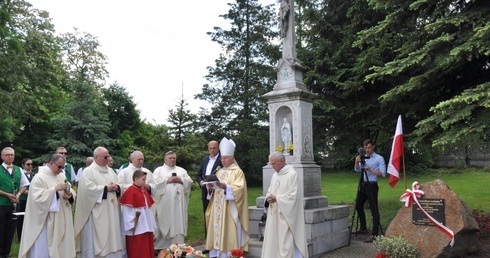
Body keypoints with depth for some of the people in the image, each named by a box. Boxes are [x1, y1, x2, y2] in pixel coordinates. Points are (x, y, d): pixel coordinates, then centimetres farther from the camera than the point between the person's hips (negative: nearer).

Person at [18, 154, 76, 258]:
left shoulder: (61, 176, 10)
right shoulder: (39, 177, -10)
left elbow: (71, 191, 9)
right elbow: (38, 197, -19)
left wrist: (69, 195, -13)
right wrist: (55, 189, -26)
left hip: (61, 219, 7)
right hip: (46, 220, -6)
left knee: (59, 246, 12)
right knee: (44, 248, 1)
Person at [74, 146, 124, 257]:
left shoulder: (110, 171, 15)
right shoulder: (88, 171, -5)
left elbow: (118, 184, 15)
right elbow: (88, 188, -18)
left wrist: (116, 187, -7)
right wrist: (106, 188, -16)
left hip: (111, 211, 7)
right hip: (97, 212, -6)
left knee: (112, 235, 10)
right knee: (97, 237, -1)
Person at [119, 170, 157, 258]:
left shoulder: (144, 191, 13)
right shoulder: (130, 191, -13)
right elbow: (127, 210, -16)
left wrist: (152, 224, 14)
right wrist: (131, 224, -18)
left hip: (147, 226, 8)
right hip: (136, 227, -8)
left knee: (147, 248, 13)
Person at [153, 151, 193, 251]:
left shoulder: (182, 170, 18)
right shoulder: (159, 170, 10)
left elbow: (190, 182, 9)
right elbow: (155, 182, -6)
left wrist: (181, 180, -7)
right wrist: (167, 180, -11)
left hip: (178, 202, 3)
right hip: (164, 202, -2)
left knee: (178, 223, 1)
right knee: (164, 223, -2)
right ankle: (161, 245, 7)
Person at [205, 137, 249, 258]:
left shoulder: (237, 171, -4)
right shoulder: (220, 171, 18)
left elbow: (239, 189, -16)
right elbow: (215, 187, 18)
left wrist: (225, 186, -28)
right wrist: (211, 186, -5)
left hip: (230, 208, -7)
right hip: (217, 207, 7)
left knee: (229, 231, -7)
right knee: (217, 229, 6)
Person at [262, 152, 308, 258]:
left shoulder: (292, 174, -12)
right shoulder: (275, 175, 13)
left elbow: (292, 196, -18)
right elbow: (270, 191, 17)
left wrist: (276, 198, -14)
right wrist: (269, 197, -5)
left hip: (286, 215, -8)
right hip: (274, 214, 8)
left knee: (286, 240, -3)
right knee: (273, 239, 9)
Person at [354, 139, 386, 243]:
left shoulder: (379, 158, -5)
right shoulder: (363, 158, 13)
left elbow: (383, 173, -13)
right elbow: (357, 170, 3)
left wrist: (370, 170, -22)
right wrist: (356, 162, -16)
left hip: (372, 186, -8)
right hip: (363, 185, 8)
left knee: (374, 210, -8)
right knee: (358, 206, 16)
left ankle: (375, 234, -6)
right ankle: (363, 228, 30)